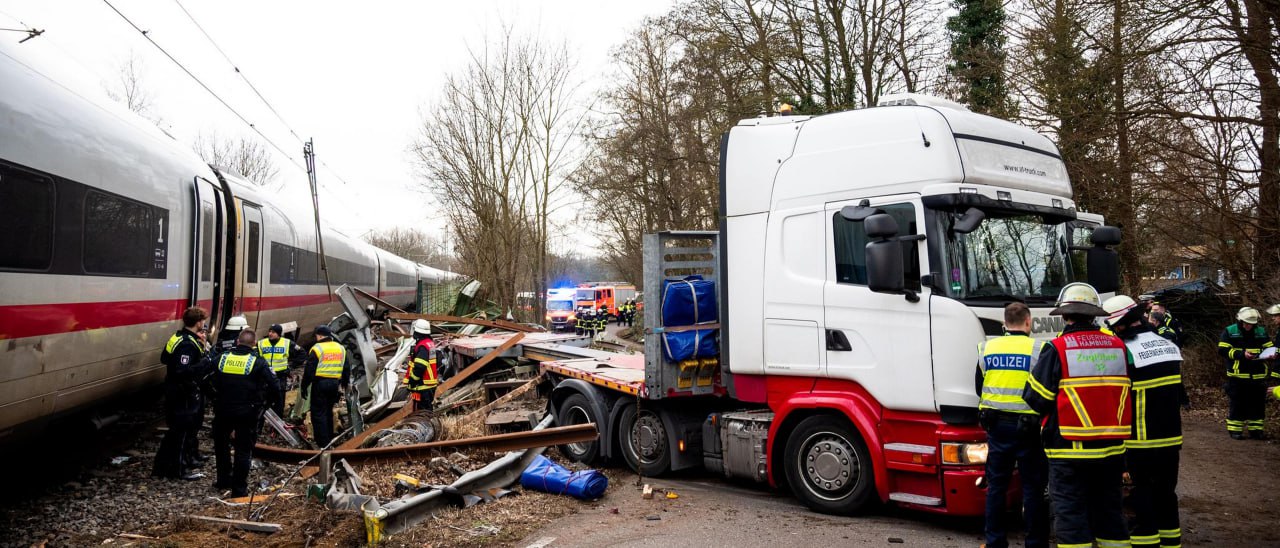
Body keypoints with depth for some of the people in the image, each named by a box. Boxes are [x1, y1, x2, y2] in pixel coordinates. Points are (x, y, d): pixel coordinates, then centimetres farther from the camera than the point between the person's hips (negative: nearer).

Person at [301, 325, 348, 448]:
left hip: (320, 384, -6)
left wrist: (304, 387, -2)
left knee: (318, 413, 1)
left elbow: (309, 370, -10)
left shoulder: (317, 348, -9)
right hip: (334, 384, 6)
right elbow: (345, 370, 17)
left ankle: (323, 441, -1)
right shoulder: (341, 348, 10)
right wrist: (343, 385, 25)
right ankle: (329, 438, 26)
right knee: (329, 412, 20)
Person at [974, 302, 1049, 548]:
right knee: (1034, 488, 6)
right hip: (1028, 426, -3)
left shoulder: (986, 348, 2)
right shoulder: (1038, 349, -10)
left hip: (996, 424, 4)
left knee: (996, 485, 11)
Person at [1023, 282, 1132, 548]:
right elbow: (1127, 394, 11)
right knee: (1109, 512, 17)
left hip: (1069, 449, -5)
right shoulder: (1118, 346, 3)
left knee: (1071, 515, 3)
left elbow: (1035, 397, -11)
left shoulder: (1057, 349, -12)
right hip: (1111, 447, 5)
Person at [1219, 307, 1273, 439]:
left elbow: (1269, 348, 15)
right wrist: (1242, 354, -20)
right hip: (1237, 376, -4)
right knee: (1237, 405, 1)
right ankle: (1235, 430, 8)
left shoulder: (1261, 332, 9)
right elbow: (1222, 350, -10)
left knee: (1257, 404, 8)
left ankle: (1255, 429, 18)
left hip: (1258, 376, 4)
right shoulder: (1229, 332, -4)